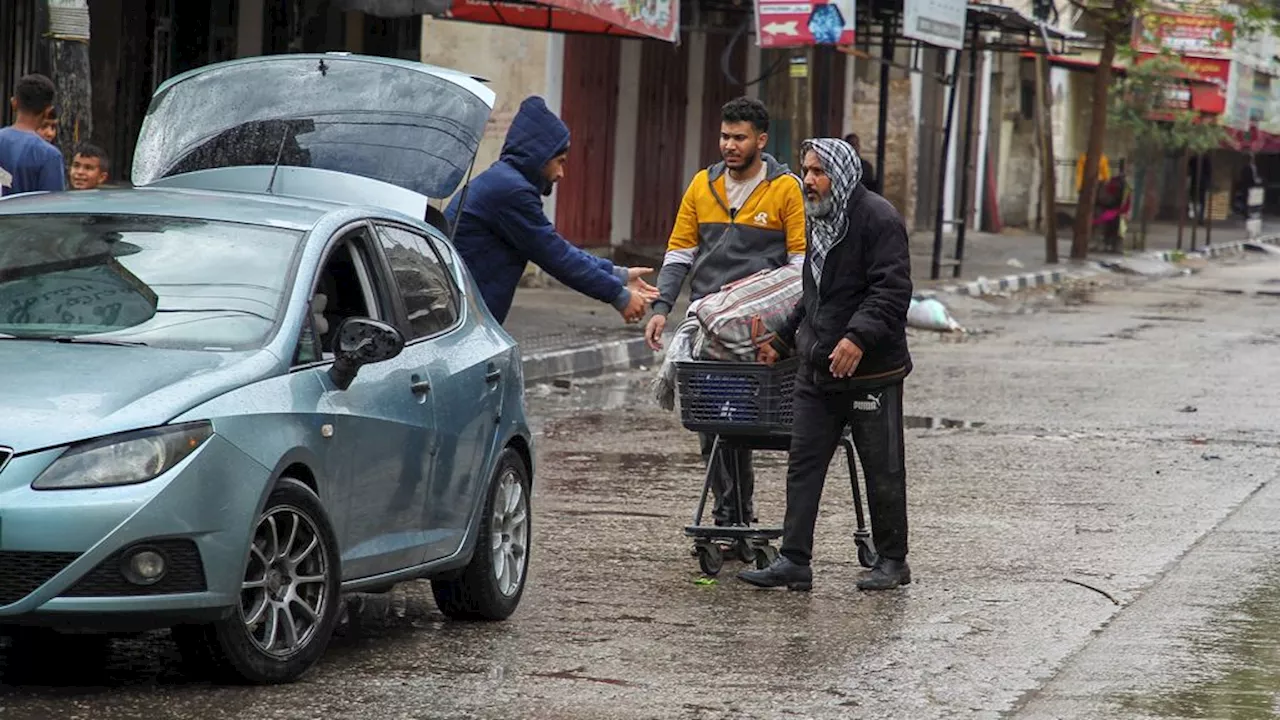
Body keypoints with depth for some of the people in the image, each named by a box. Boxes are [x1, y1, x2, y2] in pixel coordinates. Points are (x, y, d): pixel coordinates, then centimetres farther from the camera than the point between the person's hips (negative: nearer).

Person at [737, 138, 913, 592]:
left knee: (882, 470, 3)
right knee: (803, 465, 3)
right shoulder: (820, 222, 17)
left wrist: (859, 337, -30)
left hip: (870, 371, -8)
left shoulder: (878, 219, -11)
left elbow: (892, 290, -19)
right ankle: (794, 562, 4)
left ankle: (892, 562, 15)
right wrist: (782, 343, 27)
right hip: (817, 368, 8)